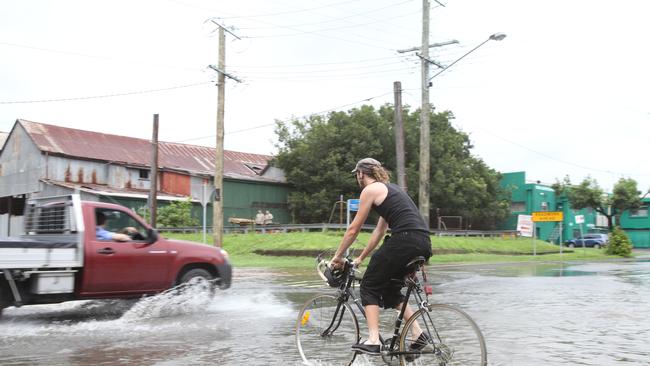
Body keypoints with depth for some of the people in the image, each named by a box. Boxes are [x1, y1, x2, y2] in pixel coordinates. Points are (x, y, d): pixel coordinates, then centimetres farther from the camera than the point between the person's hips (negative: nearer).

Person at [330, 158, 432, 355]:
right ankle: (418, 333, 15)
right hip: (423, 243, 8)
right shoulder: (389, 189, 27)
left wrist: (337, 256, 14)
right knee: (390, 288, 23)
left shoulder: (370, 190, 2)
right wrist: (361, 258, 31)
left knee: (369, 286, 5)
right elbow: (379, 231, 28)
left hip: (404, 240, -8)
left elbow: (353, 229, 4)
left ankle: (373, 341, -4)